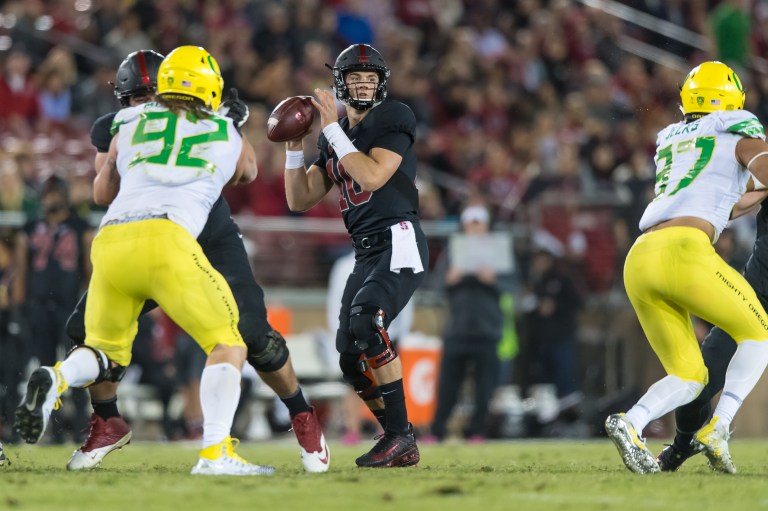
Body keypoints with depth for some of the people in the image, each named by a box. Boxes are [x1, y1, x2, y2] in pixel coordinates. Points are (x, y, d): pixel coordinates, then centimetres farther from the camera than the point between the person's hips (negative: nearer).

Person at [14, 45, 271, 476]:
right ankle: (216, 453, -12)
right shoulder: (232, 138, 24)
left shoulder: (130, 128, 25)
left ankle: (56, 380, -11)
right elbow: (247, 174, 48)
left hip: (111, 241, 3)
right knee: (228, 345, 7)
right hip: (167, 239, -3)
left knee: (106, 352, 22)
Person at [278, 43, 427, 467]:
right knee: (352, 360, 3)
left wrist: (333, 129, -16)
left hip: (398, 241, -8)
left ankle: (400, 434, -21)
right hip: (366, 253, 8)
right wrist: (294, 147, 3)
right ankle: (401, 445, 16)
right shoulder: (334, 140, 16)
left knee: (366, 321, -28)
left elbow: (372, 177, -19)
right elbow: (300, 200, 15)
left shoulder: (391, 121, -5)